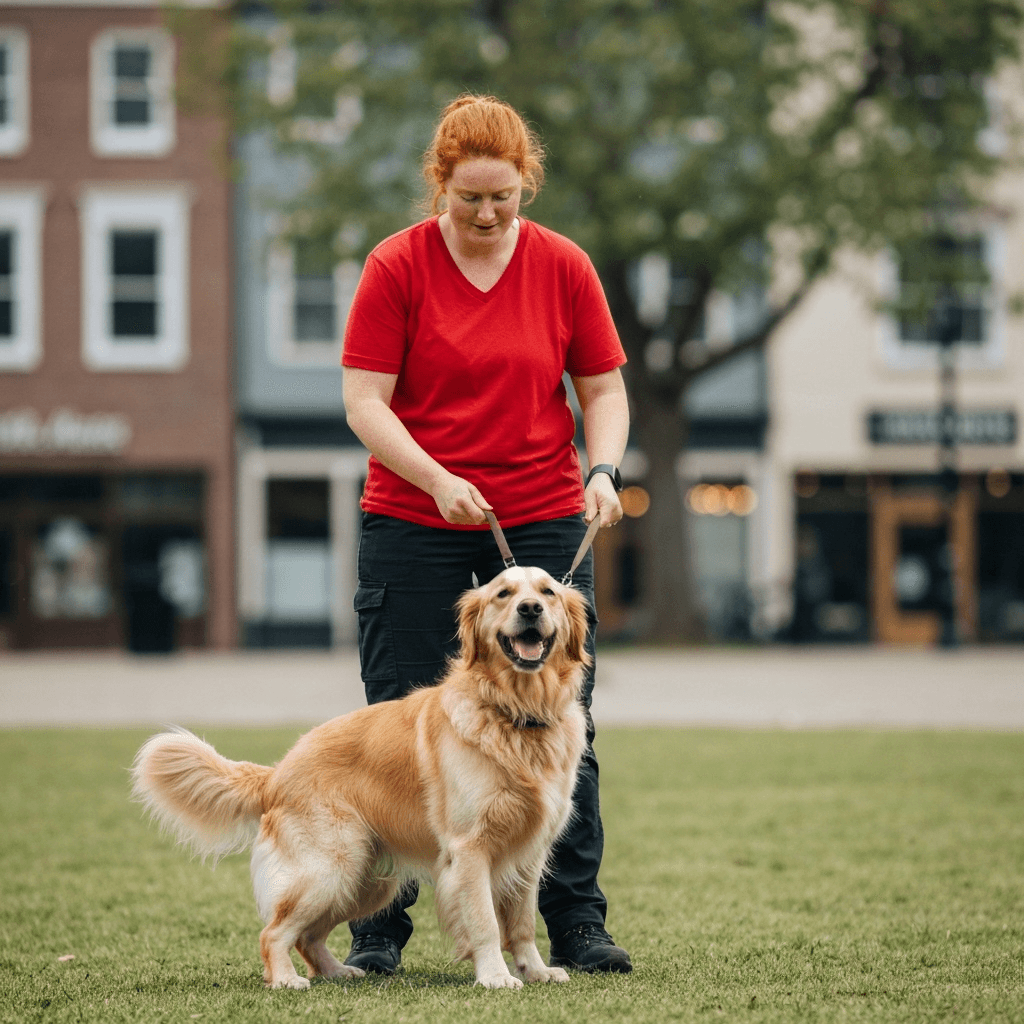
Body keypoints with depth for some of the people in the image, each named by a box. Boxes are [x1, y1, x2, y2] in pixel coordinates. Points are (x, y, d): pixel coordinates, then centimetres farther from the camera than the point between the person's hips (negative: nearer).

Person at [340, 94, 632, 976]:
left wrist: (604, 469, -12)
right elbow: (365, 401, -8)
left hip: (543, 521, 2)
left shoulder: (563, 266, 2)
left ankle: (578, 926, 8)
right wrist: (438, 478, -21)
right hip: (414, 527, -2)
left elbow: (603, 387, 7)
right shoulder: (397, 266, -5)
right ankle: (378, 928, 9)